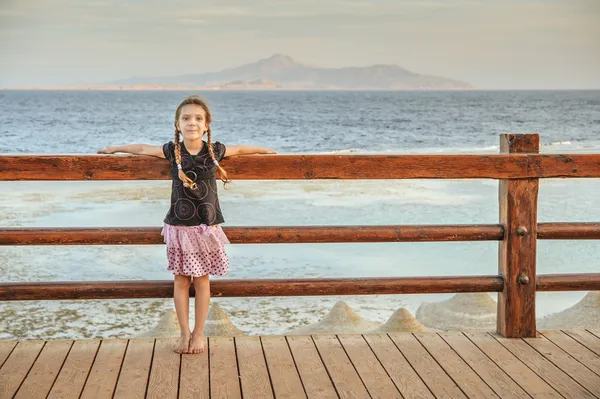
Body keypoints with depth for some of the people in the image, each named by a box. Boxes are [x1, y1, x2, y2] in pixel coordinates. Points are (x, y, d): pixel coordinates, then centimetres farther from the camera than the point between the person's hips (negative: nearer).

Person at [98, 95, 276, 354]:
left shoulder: (214, 150, -4)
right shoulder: (172, 150, -4)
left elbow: (238, 150, 15)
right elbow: (143, 149, 12)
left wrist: (263, 150, 28)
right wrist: (116, 148, 23)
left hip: (206, 227, 0)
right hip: (179, 226, 0)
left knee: (202, 281, 6)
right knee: (181, 281, 6)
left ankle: (199, 334, 16)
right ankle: (185, 334, 16)